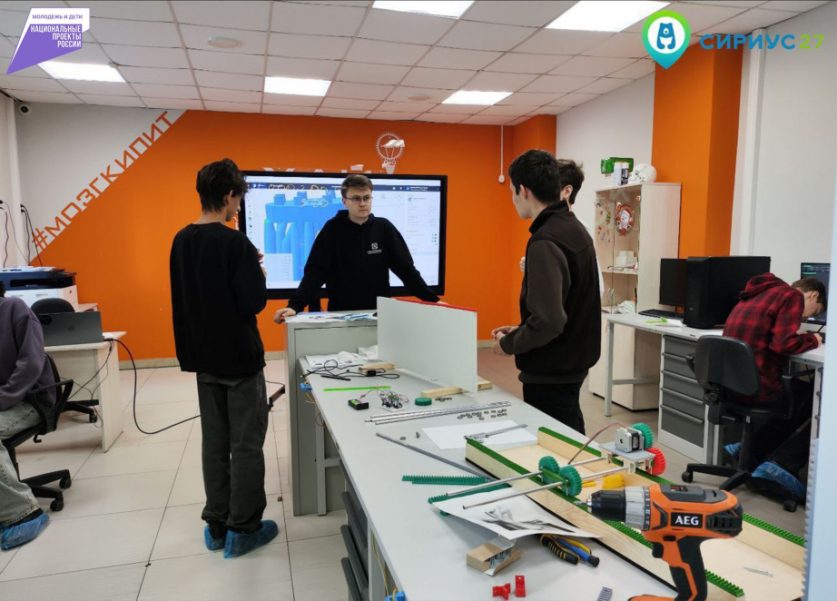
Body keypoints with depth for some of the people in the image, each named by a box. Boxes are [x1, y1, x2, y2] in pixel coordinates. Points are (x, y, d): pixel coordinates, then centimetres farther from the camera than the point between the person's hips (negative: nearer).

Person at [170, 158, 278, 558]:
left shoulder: (181, 241, 5)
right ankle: (242, 529, 13)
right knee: (245, 444, 4)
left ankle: (216, 525, 25)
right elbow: (255, 302, -19)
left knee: (214, 441, 15)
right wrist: (258, 274, 1)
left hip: (203, 357, 7)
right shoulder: (235, 243, -18)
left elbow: (183, 296, 13)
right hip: (239, 357, -7)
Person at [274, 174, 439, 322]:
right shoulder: (333, 229, -5)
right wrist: (295, 305, -23)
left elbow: (406, 269, 0)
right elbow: (315, 272, -10)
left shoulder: (384, 228, 0)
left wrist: (432, 300, -6)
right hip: (341, 314, -2)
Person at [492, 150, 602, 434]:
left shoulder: (545, 242, -23)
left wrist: (508, 344, -12)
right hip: (571, 363, 9)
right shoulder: (574, 228, 7)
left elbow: (548, 321, -29)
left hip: (551, 373, -9)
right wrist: (521, 331, 12)